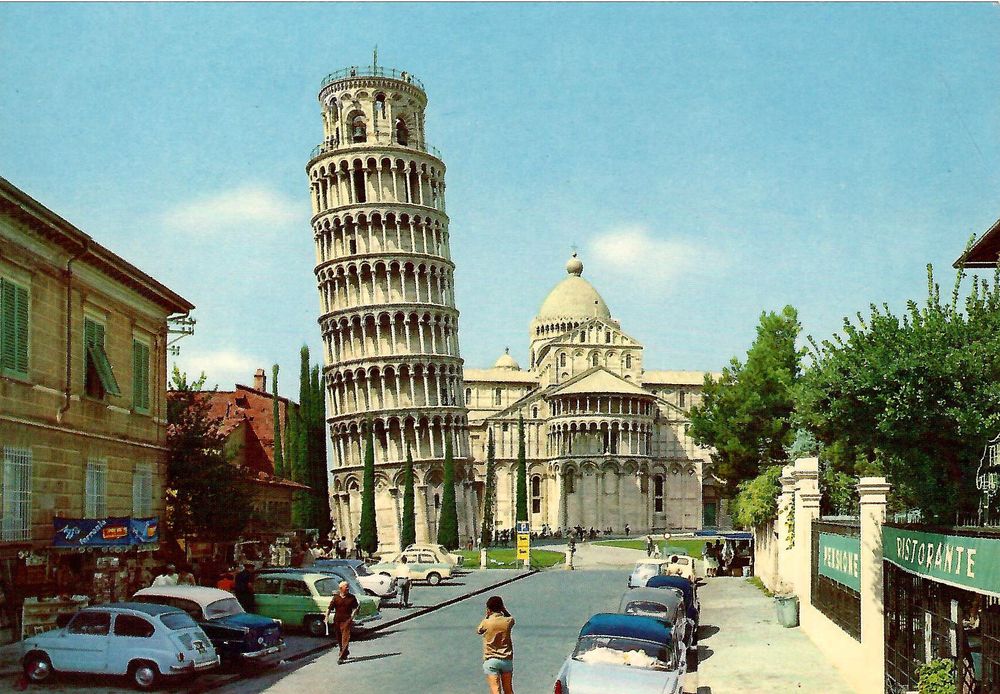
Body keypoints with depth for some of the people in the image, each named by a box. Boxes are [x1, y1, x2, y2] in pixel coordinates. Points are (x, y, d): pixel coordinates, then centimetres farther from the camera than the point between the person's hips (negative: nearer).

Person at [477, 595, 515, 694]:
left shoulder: (486, 623, -8)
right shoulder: (508, 621, -2)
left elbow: (478, 630, 14)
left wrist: (487, 616, 12)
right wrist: (503, 609, 12)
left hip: (491, 660, -3)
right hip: (507, 660, 3)